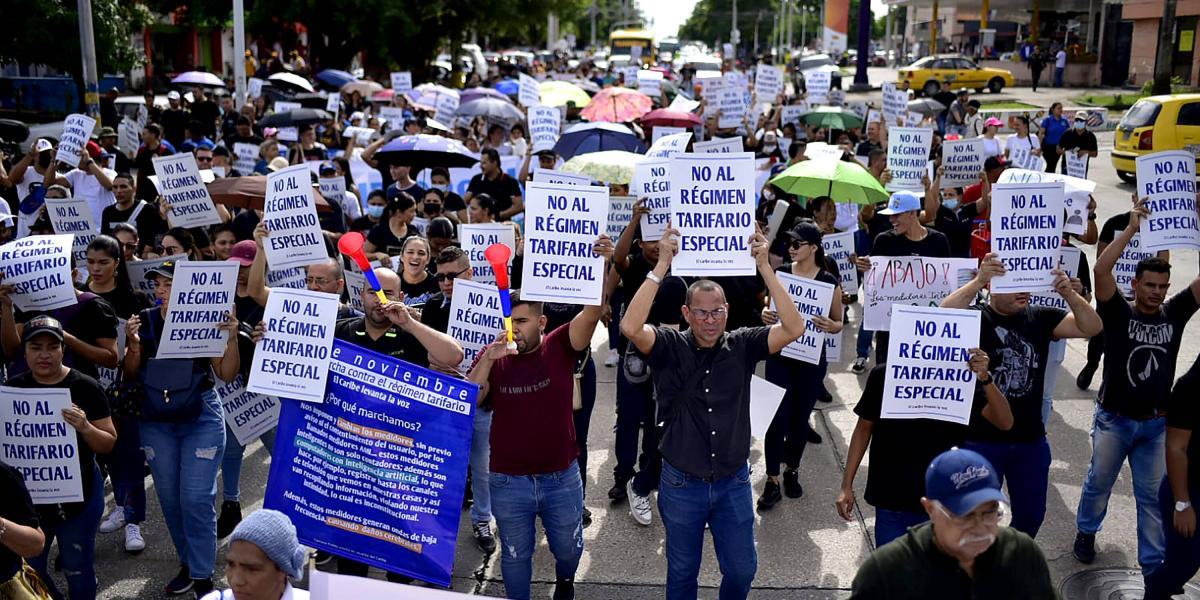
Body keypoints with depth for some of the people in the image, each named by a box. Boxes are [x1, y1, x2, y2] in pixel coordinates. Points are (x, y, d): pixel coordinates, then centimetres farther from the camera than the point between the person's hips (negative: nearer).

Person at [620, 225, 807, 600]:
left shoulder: (742, 346, -6)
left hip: (733, 483, 2)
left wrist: (764, 267, -24)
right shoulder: (669, 348, -11)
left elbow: (794, 329, -19)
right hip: (681, 485, -1)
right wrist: (662, 265, -30)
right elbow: (630, 327, -30)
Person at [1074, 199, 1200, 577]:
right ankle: (1086, 532, 38)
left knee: (1153, 496, 7)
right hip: (1114, 419, -2)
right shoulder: (1118, 312, -10)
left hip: (1156, 423, 2)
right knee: (1099, 483, 14)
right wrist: (1132, 228, -28)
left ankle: (1153, 566, 16)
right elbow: (1101, 270, -26)